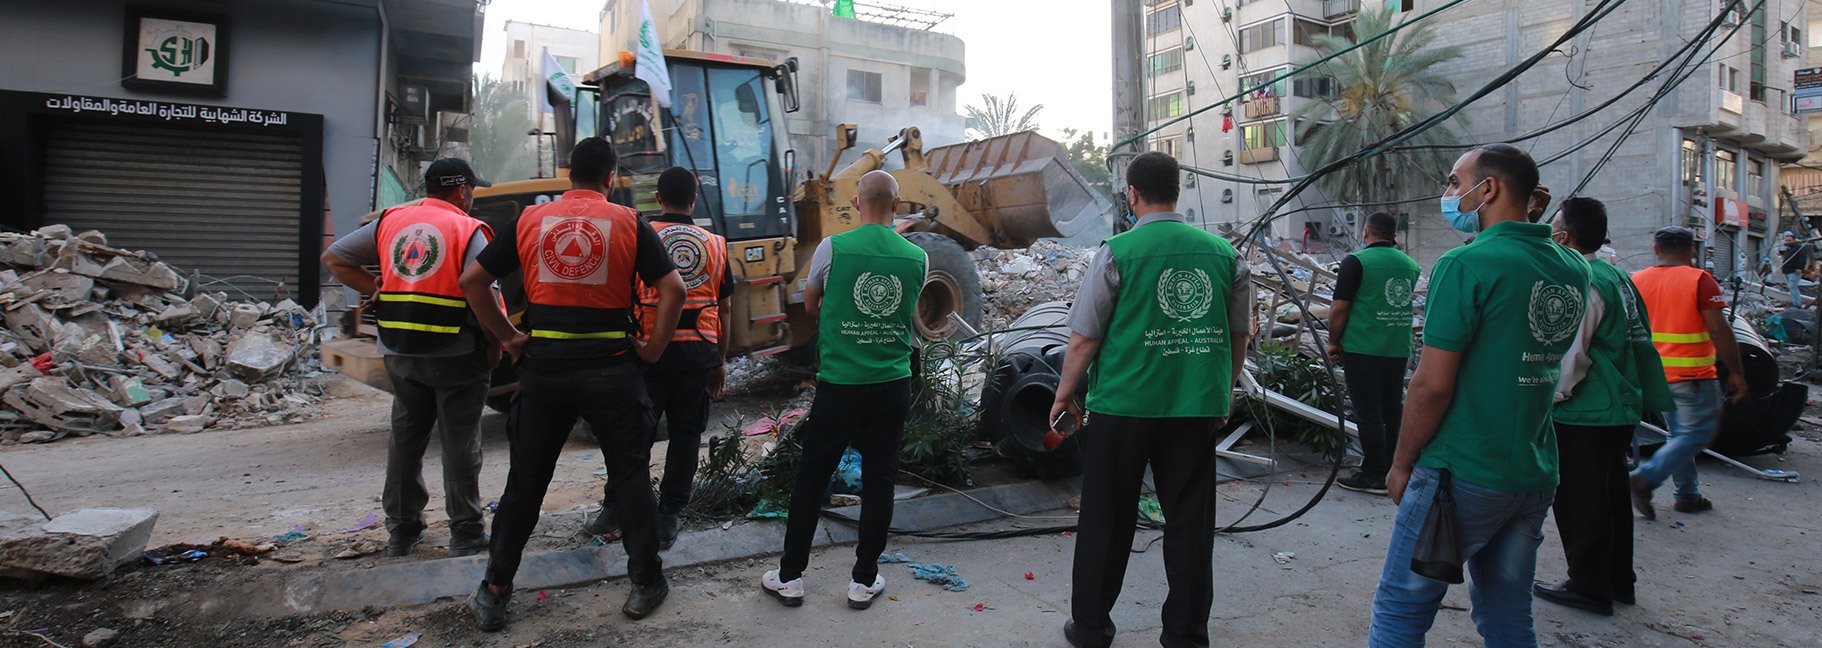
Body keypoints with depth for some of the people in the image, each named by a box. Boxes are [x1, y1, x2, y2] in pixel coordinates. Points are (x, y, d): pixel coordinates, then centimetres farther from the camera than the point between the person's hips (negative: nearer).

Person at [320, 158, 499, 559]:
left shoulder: (390, 222, 9)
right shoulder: (468, 231, -9)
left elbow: (333, 259, 14)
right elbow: (482, 294, -21)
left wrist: (375, 290, 10)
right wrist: (495, 345, -11)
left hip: (400, 354, 5)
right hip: (456, 356, -5)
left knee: (405, 438, 17)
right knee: (460, 445, 4)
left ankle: (401, 530, 27)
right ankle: (465, 534, 10)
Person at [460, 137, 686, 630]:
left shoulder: (530, 220, 5)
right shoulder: (628, 223, -2)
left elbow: (472, 281, 5)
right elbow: (672, 289, -10)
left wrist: (507, 337, 9)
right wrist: (654, 348, -1)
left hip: (543, 367, 2)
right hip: (610, 368, -2)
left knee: (525, 481, 13)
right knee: (630, 476, 10)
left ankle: (494, 592, 20)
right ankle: (646, 582, 17)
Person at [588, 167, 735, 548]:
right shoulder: (715, 245, 8)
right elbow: (723, 309, 11)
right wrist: (720, 362, 18)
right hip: (700, 350, 2)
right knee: (685, 434, 9)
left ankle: (614, 511, 17)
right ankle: (668, 519, 13)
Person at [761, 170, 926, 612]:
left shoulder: (832, 248, -7)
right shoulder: (917, 257, -1)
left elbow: (811, 304, 10)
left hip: (839, 384, -2)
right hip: (893, 384, 2)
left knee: (810, 479, 10)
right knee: (879, 482, 11)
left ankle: (790, 577, 19)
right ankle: (864, 581, 19)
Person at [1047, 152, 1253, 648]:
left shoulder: (1117, 253, -9)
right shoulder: (1223, 253, 3)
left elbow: (1084, 338, -7)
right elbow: (1240, 335, 11)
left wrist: (1065, 394, 6)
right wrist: (1223, 392, 25)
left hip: (1124, 407, -3)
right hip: (1198, 408, 3)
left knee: (1106, 522, 11)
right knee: (1190, 523, 12)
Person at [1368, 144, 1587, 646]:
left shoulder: (1466, 265, -16)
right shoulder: (1573, 268, 7)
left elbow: (1432, 385, -19)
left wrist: (1402, 464, -4)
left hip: (1462, 475, -7)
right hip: (1536, 476, 8)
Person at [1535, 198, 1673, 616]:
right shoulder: (1617, 276, 11)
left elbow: (1569, 355, -21)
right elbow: (1636, 338, 19)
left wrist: (1554, 396, -9)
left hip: (1584, 414, -10)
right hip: (1621, 409, 10)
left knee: (1579, 502, 1)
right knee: (1611, 495, 18)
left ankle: (1589, 587, 9)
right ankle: (1618, 580, 30)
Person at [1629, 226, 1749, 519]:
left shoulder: (1637, 281, 4)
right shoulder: (1699, 280, -10)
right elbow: (1719, 331, -14)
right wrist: (1736, 372, -8)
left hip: (1654, 374, 6)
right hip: (1692, 376, -6)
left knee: (1679, 434, 17)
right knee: (1696, 434, 0)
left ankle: (1688, 495, 20)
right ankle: (1645, 479, -14)